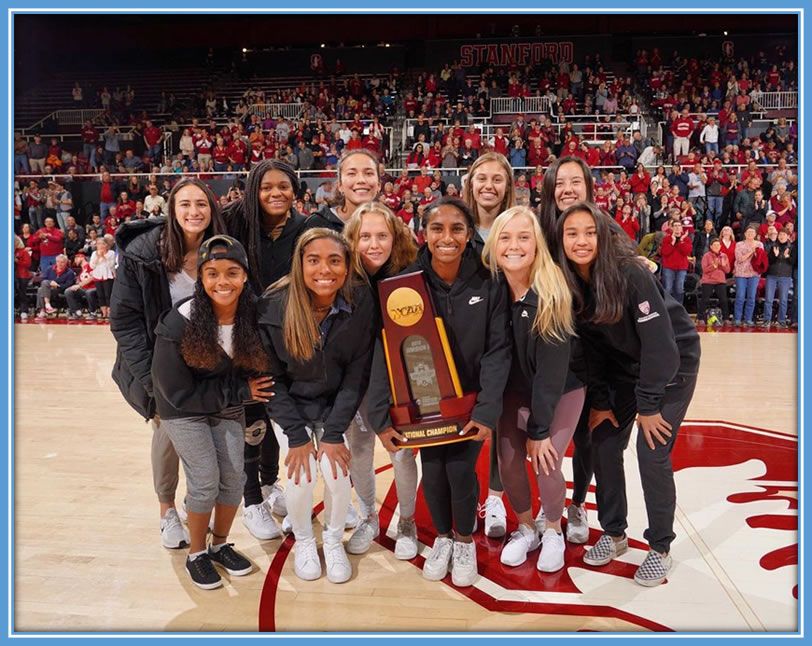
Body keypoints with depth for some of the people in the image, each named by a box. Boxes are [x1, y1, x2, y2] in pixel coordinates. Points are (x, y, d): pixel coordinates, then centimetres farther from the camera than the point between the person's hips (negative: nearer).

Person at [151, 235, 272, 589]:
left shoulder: (254, 314, -18)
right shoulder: (179, 322, -28)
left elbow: (259, 370, -1)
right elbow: (179, 393, -20)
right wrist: (241, 393, -20)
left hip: (229, 407, 4)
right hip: (184, 410, -3)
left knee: (233, 477, 3)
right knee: (205, 480, -6)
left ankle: (220, 544, 28)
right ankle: (196, 554, 18)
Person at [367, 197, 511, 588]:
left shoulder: (488, 284, -12)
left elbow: (497, 349, -12)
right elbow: (386, 351, -15)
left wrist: (488, 410, -20)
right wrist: (381, 415, -20)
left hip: (470, 398, -1)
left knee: (460, 469, -6)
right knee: (432, 471, 3)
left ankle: (465, 540, 26)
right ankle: (442, 537, 35)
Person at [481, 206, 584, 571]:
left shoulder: (552, 293, -25)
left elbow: (552, 367, -22)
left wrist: (539, 428, -19)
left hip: (561, 392, -3)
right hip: (514, 392, 3)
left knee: (546, 465, -9)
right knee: (509, 463, -3)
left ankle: (553, 532, 21)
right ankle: (526, 529, 26)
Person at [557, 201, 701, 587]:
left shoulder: (629, 273, -28)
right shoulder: (569, 284, -11)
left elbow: (659, 341, -25)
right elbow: (587, 346, -3)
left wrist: (649, 405, -20)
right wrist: (599, 401, -4)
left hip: (672, 362, -5)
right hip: (624, 365, 6)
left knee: (652, 454, -9)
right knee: (604, 444, 2)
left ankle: (660, 548, 11)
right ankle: (614, 534, 21)